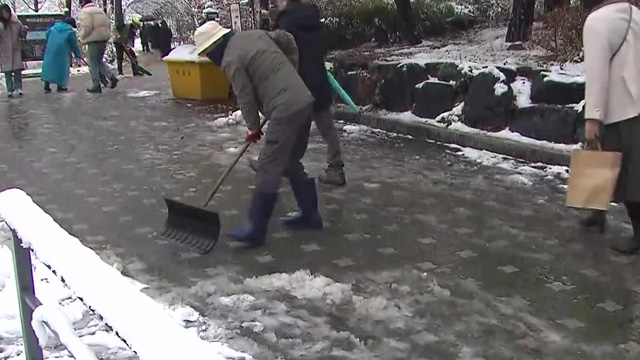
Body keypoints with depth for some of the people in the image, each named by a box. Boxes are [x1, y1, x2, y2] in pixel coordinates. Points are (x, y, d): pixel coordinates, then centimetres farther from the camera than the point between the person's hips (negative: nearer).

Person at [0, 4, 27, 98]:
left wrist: (24, 30, -5)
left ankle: (18, 88, 1)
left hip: (16, 50, 1)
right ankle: (10, 90, 4)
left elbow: (22, 35, 14)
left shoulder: (16, 23, 4)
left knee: (17, 69, -5)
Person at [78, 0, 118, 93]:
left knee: (93, 64, -1)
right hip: (103, 39, 8)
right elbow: (108, 25, 15)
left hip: (94, 40, -8)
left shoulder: (85, 11, -6)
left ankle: (97, 86, -1)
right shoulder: (100, 10, 19)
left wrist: (82, 37, -3)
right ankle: (112, 77, 0)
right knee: (99, 62, 18)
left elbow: (87, 27, -17)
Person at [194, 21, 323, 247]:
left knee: (269, 169, -6)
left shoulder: (231, 61, -9)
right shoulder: (255, 34, 15)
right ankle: (310, 215, 27)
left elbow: (245, 98, -4)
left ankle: (255, 230, -2)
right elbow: (287, 39, 25)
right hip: (304, 101, 9)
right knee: (292, 162, 19)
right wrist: (291, 69, 30)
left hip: (286, 111, -9)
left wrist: (253, 127, 11)